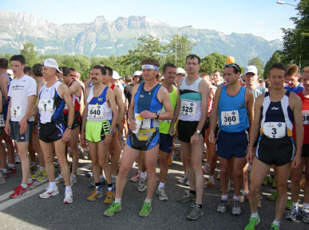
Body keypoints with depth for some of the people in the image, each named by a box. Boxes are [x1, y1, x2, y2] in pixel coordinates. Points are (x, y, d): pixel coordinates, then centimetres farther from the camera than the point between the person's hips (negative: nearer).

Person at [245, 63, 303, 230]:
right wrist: (250, 148, 6)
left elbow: (299, 127, -1)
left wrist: (298, 152, -6)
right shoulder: (261, 99, 5)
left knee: (281, 188, 10)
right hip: (264, 145, 2)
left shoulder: (293, 99, -2)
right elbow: (255, 125, 8)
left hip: (285, 147, -1)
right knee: (253, 186, -2)